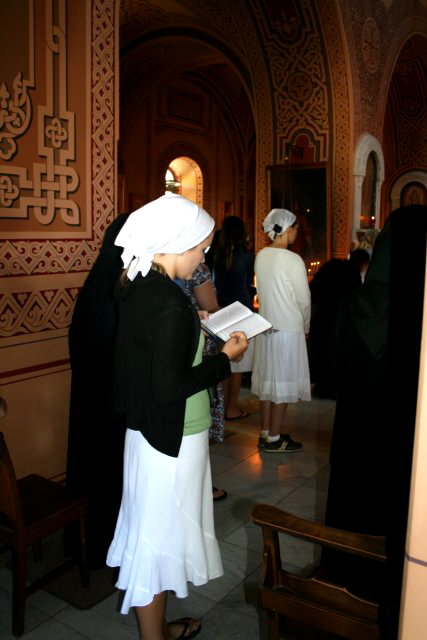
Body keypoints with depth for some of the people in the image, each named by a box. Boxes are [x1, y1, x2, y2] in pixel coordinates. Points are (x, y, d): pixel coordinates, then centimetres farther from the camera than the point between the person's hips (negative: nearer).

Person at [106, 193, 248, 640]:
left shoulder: (135, 287, 2)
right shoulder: (170, 304, -26)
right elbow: (170, 388, -25)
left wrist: (194, 326, 10)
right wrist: (226, 358, -16)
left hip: (146, 431, 9)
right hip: (171, 441, -9)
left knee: (153, 533, 22)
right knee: (158, 538, 9)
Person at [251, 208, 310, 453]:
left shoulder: (261, 256, 2)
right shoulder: (293, 260, -16)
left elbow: (265, 291, 8)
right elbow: (304, 300, -11)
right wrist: (305, 327, 7)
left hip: (266, 325, 7)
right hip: (288, 329, -7)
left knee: (268, 379, 14)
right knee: (283, 383, 3)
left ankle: (266, 433, 25)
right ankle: (274, 440, 12)